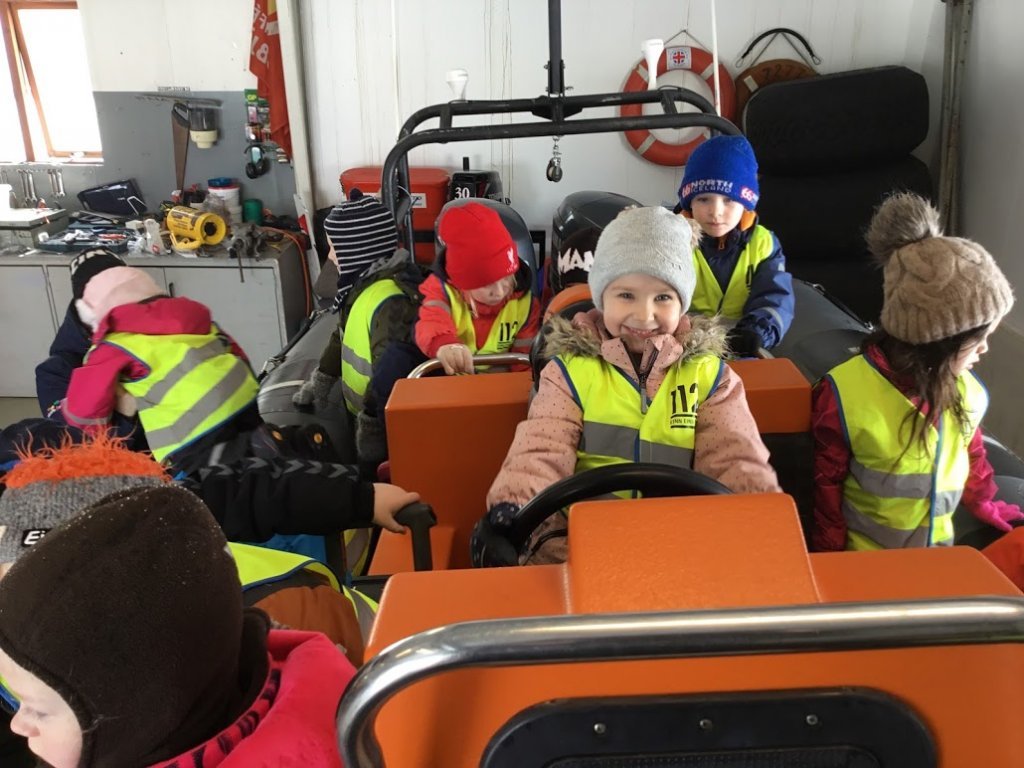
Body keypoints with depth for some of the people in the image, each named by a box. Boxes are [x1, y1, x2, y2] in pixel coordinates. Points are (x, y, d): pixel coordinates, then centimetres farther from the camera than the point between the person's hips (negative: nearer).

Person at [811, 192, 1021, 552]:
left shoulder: (967, 391, -3)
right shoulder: (844, 396, -20)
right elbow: (825, 486, -9)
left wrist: (983, 504, 31)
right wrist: (832, 559, -2)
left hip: (937, 553, 5)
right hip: (863, 561, -5)